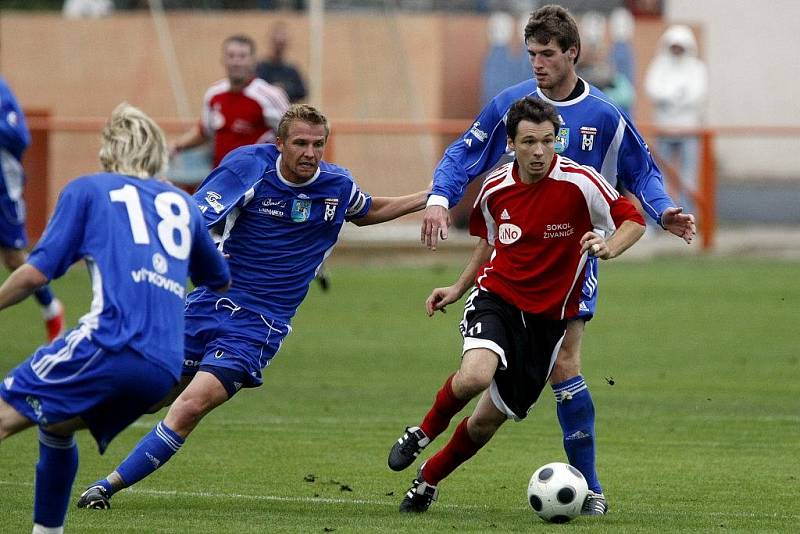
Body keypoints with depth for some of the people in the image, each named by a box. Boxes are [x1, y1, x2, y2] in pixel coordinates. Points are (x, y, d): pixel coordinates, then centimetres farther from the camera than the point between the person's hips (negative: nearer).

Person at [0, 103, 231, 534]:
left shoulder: (87, 190, 14)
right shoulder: (182, 204, 27)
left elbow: (36, 272, 5)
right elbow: (220, 281, 41)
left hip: (112, 341, -6)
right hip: (166, 368, 6)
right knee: (55, 427, 28)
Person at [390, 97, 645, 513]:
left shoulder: (579, 182, -14)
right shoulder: (496, 187, -1)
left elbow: (633, 220, -8)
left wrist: (609, 248, -28)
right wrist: (458, 288, 16)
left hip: (547, 316, 0)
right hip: (496, 296, 0)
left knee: (488, 420, 5)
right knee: (476, 375, -32)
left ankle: (429, 478, 31)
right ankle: (423, 432, -2)